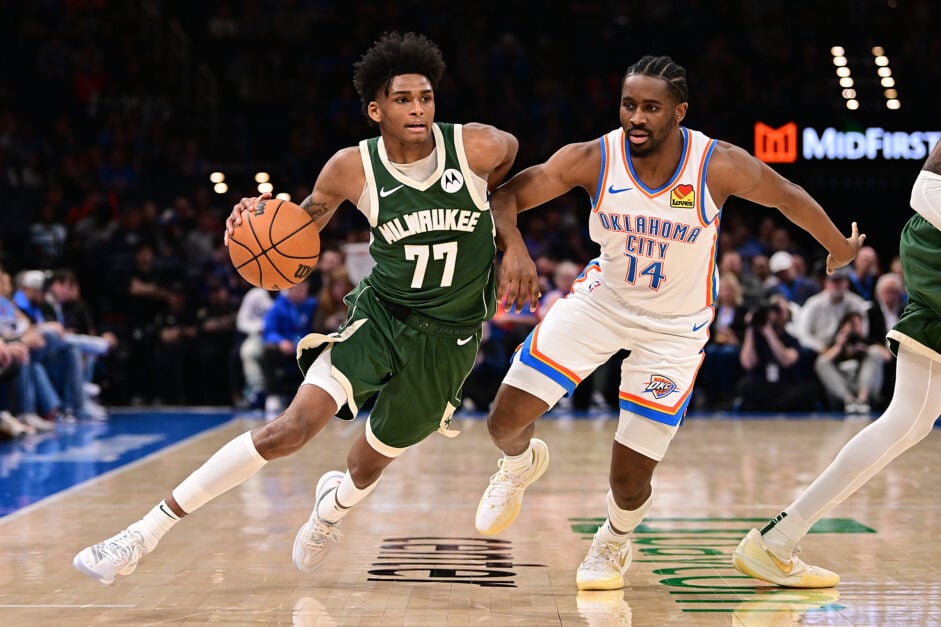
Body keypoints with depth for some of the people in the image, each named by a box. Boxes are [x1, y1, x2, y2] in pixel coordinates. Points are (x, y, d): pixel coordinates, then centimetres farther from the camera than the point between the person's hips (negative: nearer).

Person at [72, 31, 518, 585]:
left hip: (450, 337, 1)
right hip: (380, 314, -1)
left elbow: (512, 152, 10)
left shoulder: (478, 147, -14)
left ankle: (334, 505, 50)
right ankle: (147, 533, -14)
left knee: (371, 463, 9)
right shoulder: (353, 168, -13)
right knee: (295, 424, -19)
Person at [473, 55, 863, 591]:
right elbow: (506, 194, -15)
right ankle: (521, 464, 32)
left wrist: (841, 248, 11)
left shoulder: (720, 166, -24)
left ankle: (614, 544, 34)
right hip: (604, 299, 2)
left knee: (629, 479, -4)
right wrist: (515, 248, -37)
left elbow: (788, 197, -6)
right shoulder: (592, 160, -20)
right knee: (506, 420, -8)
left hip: (675, 325, -2)